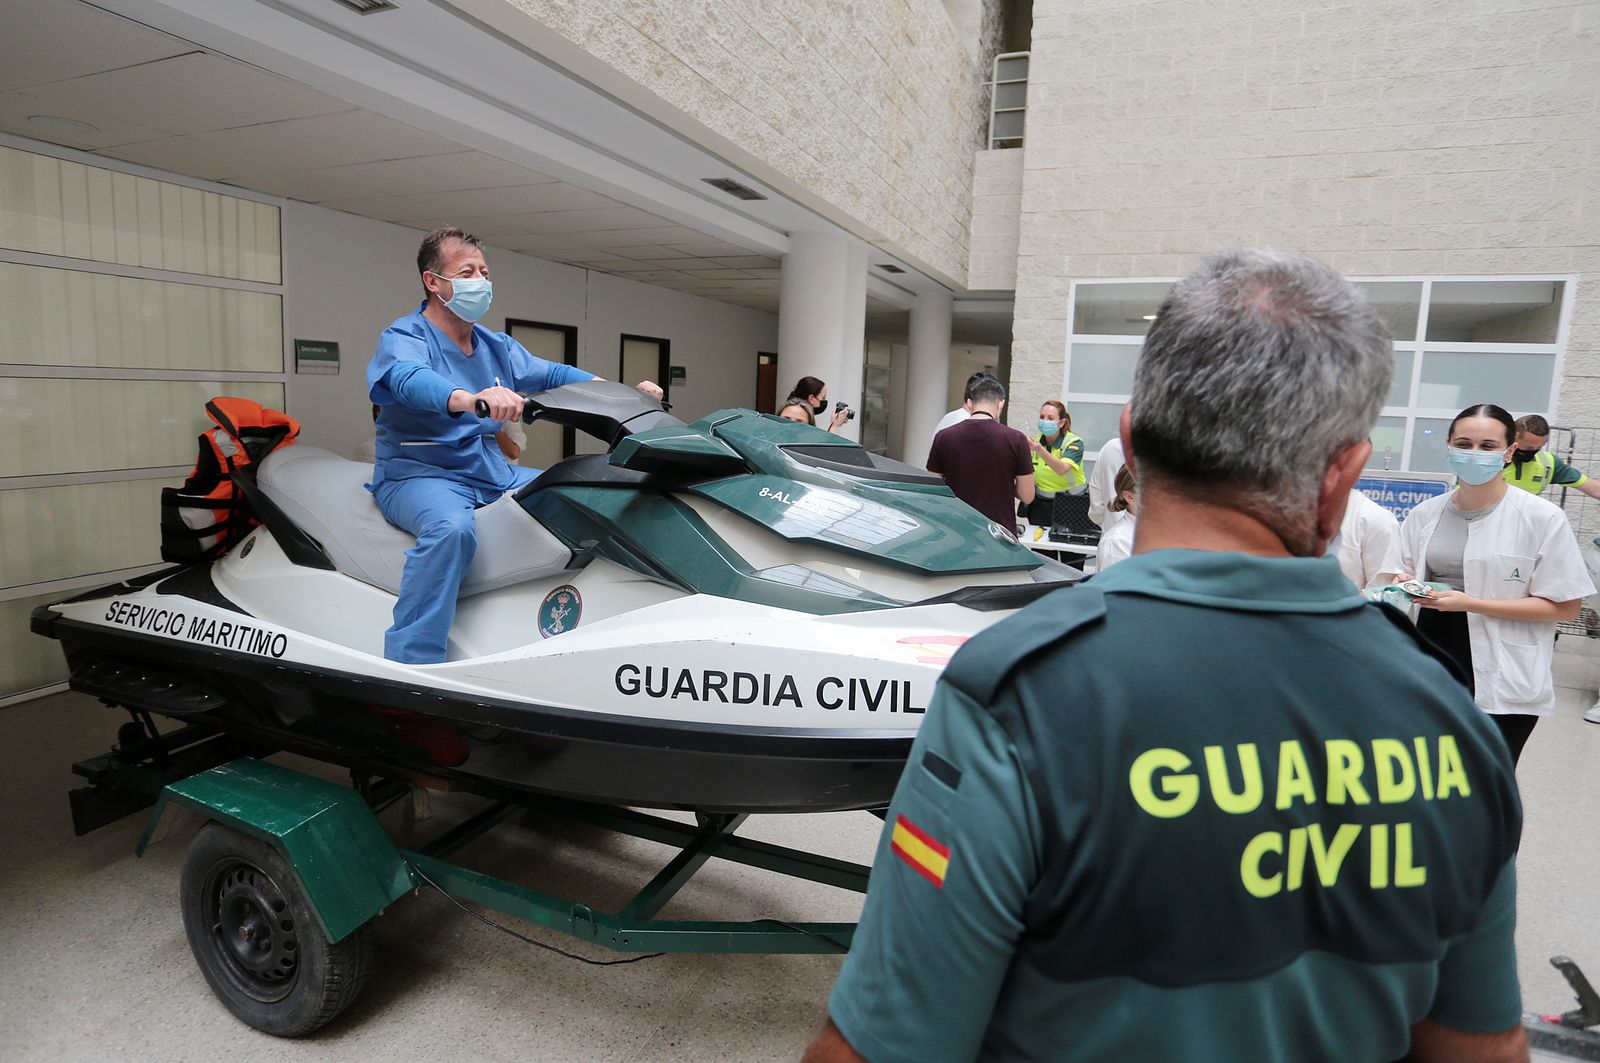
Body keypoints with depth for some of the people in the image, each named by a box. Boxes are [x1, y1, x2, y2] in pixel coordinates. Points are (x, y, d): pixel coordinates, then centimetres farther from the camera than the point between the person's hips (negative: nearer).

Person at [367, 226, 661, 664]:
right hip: (418, 475, -7)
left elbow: (551, 373, 12)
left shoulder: (496, 346, 16)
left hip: (492, 474, 7)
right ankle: (409, 666, -33)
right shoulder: (404, 337, -9)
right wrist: (470, 398, -53)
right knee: (451, 526, -40)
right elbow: (410, 380, -30)